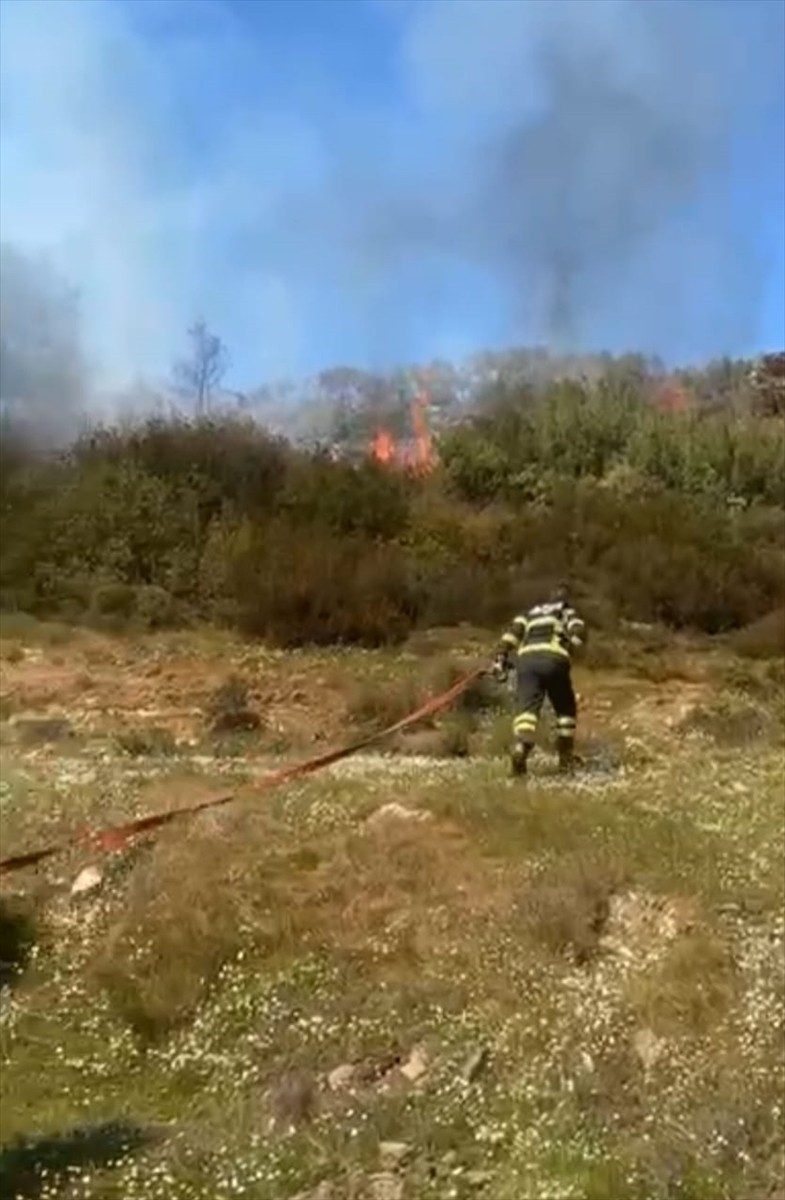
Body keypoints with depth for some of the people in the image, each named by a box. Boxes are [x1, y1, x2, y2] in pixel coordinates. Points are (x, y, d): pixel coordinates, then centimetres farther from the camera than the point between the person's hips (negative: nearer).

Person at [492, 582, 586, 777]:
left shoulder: (532, 612, 34)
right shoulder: (566, 611, 28)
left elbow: (513, 631, 18)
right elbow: (579, 630, 4)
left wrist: (500, 658, 13)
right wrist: (569, 650, -2)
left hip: (527, 659, 2)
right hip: (554, 660, -2)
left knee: (527, 707, -11)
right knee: (566, 709, 16)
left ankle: (520, 750, -35)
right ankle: (566, 757, 14)